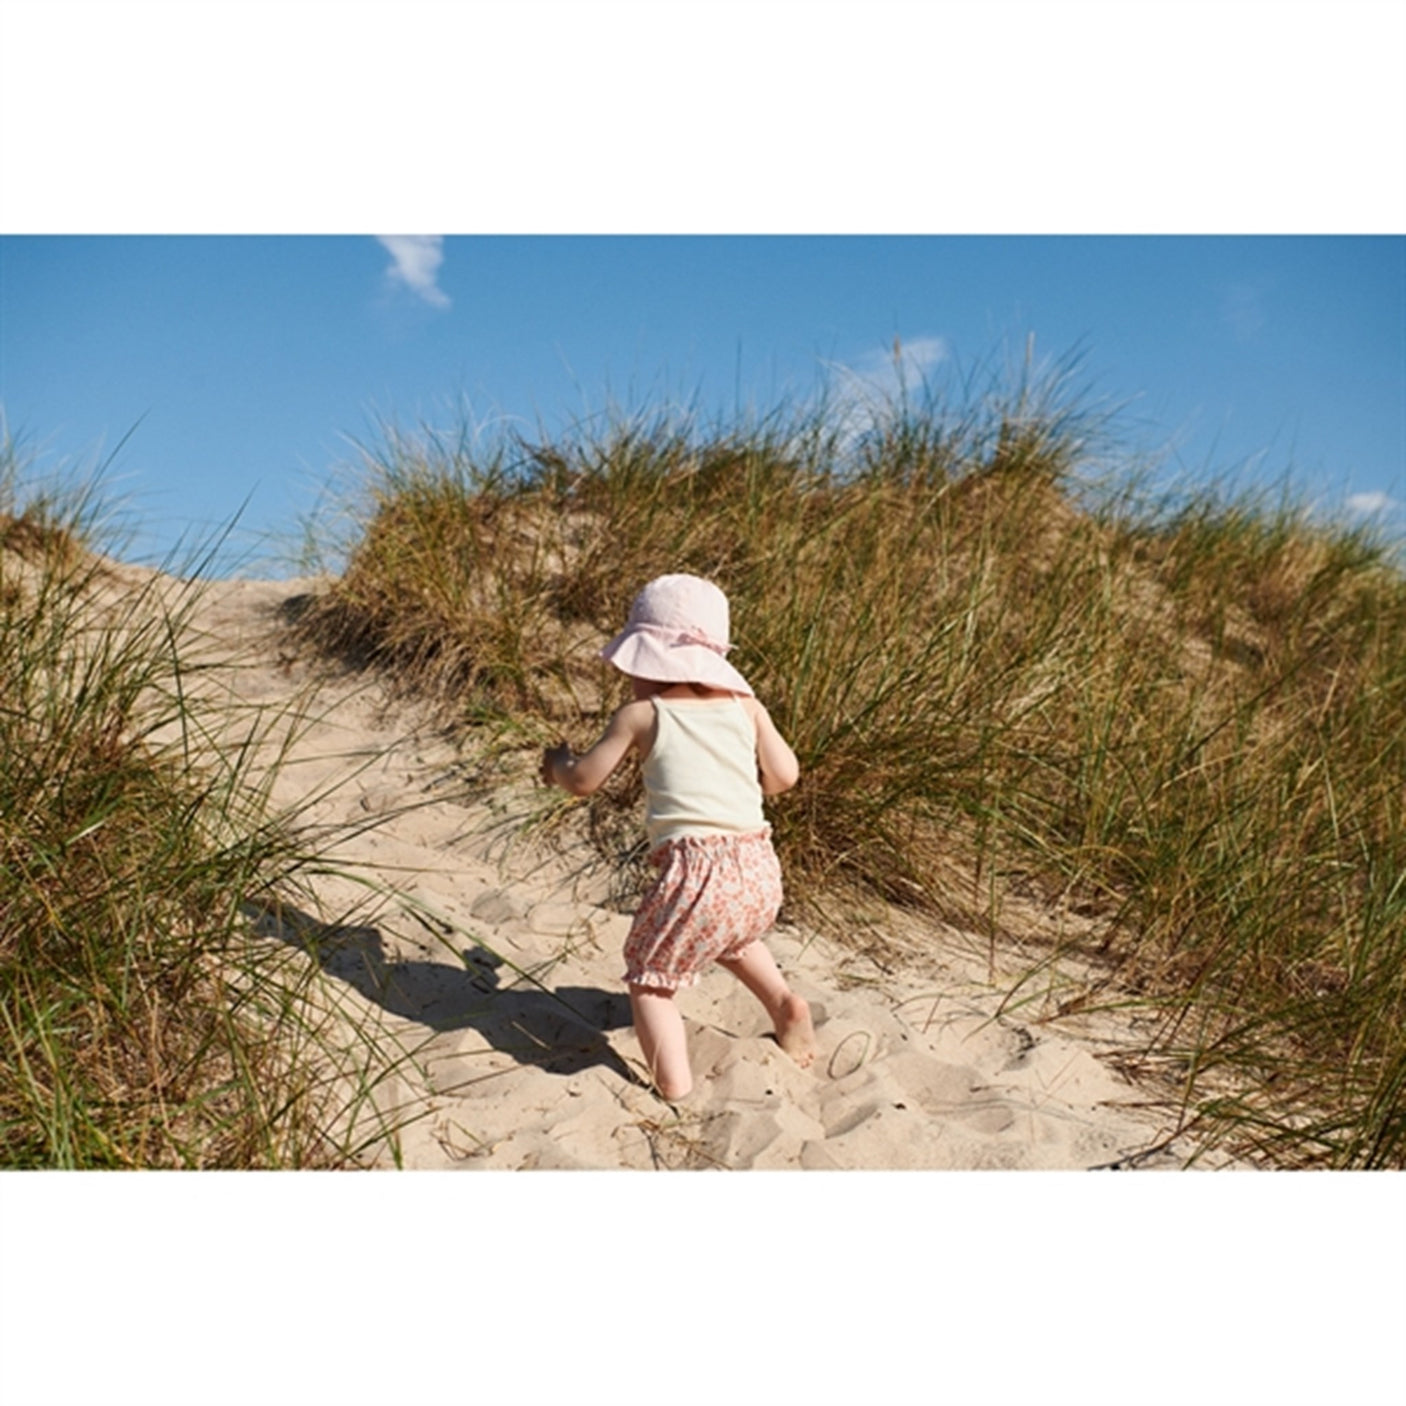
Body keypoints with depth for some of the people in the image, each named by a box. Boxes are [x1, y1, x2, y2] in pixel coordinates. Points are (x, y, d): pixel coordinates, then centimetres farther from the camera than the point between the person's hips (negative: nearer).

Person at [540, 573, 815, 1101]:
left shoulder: (641, 715, 0)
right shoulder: (745, 707, 10)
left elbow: (583, 780, 5)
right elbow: (784, 775, 10)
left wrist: (557, 764, 27)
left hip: (696, 872, -5)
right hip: (760, 869, 6)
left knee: (649, 980, 10)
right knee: (734, 938, 38)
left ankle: (676, 1090, -6)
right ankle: (785, 1003, 23)